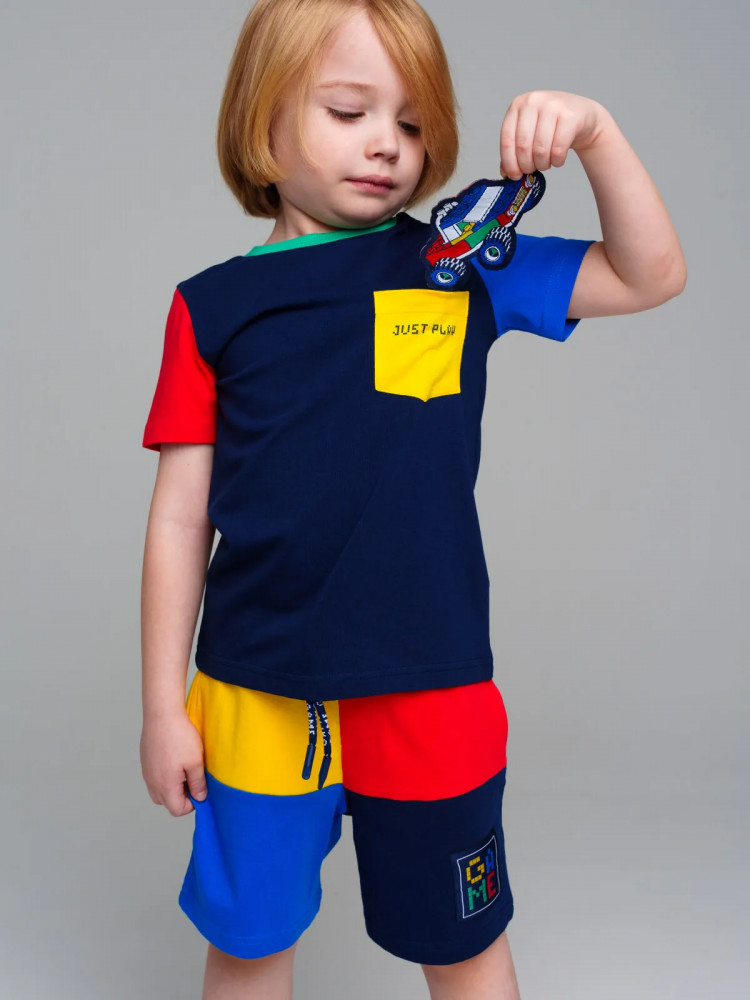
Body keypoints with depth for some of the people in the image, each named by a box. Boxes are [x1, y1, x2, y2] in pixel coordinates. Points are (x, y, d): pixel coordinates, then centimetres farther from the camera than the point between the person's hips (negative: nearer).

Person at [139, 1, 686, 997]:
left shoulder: (462, 270, 1)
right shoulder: (213, 307, -1)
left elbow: (650, 275, 2)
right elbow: (180, 518, -1)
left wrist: (594, 132, -12)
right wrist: (163, 706, 1)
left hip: (428, 694, 1)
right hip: (257, 697, 0)